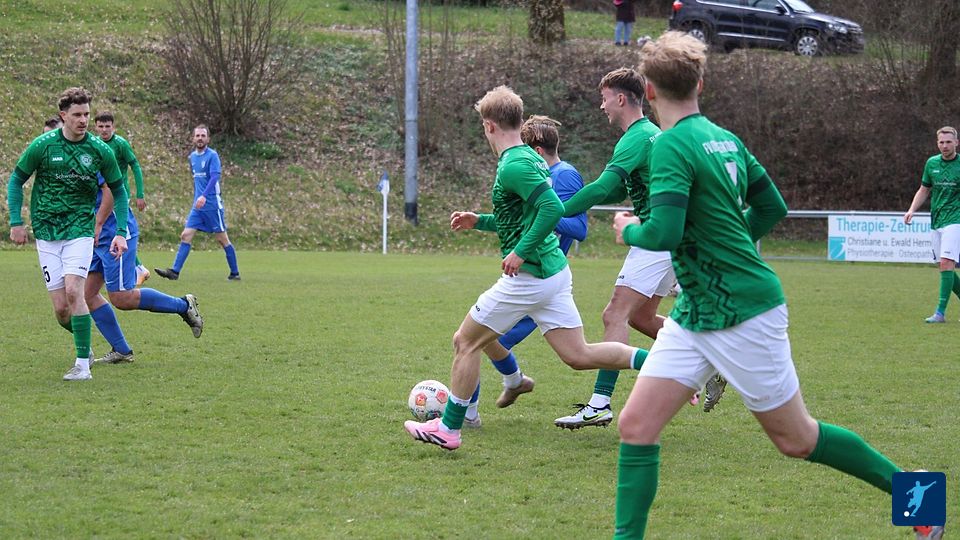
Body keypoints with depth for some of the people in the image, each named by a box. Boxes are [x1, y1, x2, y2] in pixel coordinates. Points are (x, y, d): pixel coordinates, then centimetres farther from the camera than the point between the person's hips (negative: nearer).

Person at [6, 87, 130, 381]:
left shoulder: (100, 150, -3)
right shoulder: (43, 145, -5)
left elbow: (118, 190, 9)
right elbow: (16, 181, 7)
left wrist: (121, 232, 1)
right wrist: (16, 221, -1)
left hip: (80, 229, -1)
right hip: (46, 232, 1)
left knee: (73, 292, -21)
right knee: (61, 309, -3)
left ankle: (83, 364, -16)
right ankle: (84, 344, 27)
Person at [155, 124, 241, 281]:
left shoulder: (212, 155, -10)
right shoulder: (193, 157, 12)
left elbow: (215, 177, -23)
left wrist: (204, 196, -35)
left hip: (212, 205, -7)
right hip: (197, 206, 7)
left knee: (222, 239, 0)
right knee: (186, 236, -3)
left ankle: (235, 273, 10)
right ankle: (175, 271, -7)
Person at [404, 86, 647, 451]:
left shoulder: (513, 166, -16)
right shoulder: (530, 157, 15)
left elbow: (553, 208, -28)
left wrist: (521, 251, -22)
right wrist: (479, 222, 23)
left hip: (528, 276, -9)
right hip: (555, 272, 9)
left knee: (465, 342, 5)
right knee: (579, 355, 8)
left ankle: (448, 428, 11)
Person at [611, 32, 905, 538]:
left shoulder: (672, 146, -19)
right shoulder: (724, 138, 7)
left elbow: (664, 233, -28)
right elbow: (772, 207, 15)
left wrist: (628, 229, -8)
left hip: (743, 314, -9)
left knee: (796, 439, 6)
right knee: (636, 425, 0)